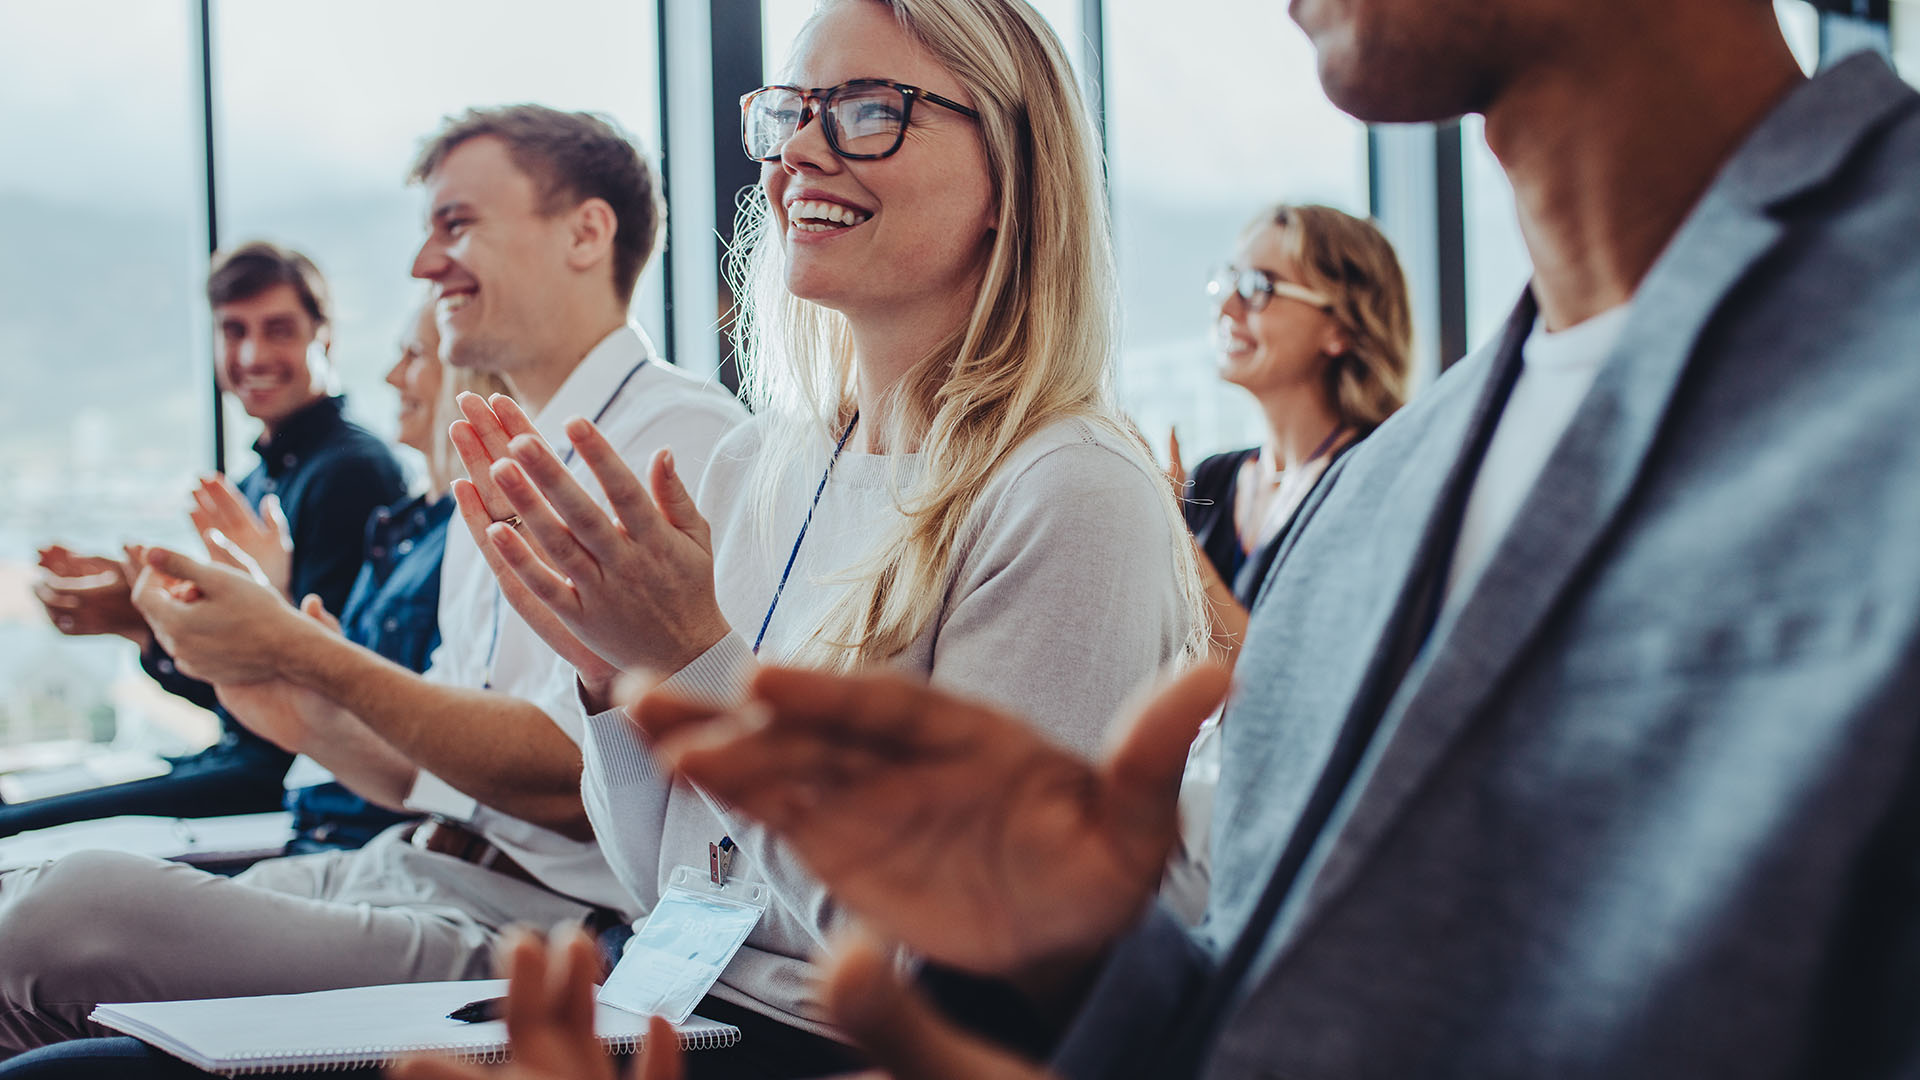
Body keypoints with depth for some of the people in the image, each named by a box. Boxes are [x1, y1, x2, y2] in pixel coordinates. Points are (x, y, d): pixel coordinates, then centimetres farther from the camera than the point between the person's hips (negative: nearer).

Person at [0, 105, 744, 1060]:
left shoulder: (680, 436, -8)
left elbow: (573, 777, -17)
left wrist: (302, 651, -15)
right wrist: (300, 712, 3)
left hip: (521, 933, -9)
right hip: (400, 868, 9)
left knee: (77, 904, -24)